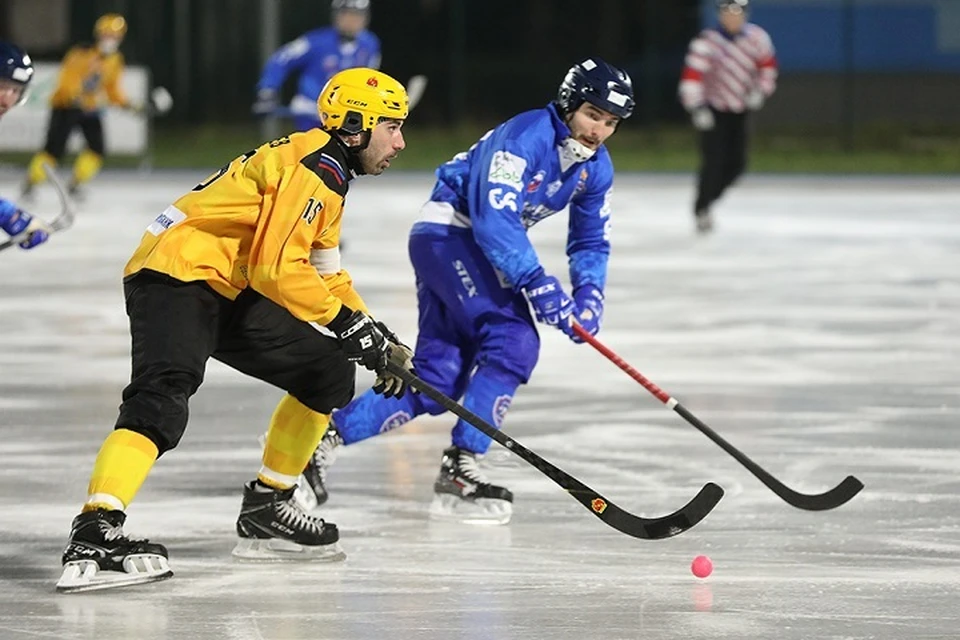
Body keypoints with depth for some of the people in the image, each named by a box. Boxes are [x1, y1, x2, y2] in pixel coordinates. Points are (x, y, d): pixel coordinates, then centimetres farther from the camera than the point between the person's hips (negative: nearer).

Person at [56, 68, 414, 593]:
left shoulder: (328, 174, 21)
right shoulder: (312, 166, -14)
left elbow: (327, 273, 29)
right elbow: (277, 268, -21)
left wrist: (377, 341, 19)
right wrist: (345, 320, -16)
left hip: (230, 293, 11)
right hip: (177, 277, -11)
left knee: (328, 372, 13)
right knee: (162, 398, -31)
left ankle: (266, 511, 18)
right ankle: (94, 534, -45)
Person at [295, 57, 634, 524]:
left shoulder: (595, 169, 3)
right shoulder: (525, 137, -24)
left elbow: (591, 242, 13)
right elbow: (494, 219, -32)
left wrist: (588, 295, -7)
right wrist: (536, 284, -38)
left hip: (481, 248, 9)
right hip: (448, 231, -9)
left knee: (438, 380, 2)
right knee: (513, 342, -20)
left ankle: (324, 441, 4)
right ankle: (459, 470, -16)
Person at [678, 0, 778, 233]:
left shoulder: (757, 37, -5)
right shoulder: (706, 42, -21)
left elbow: (767, 65, 10)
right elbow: (692, 75, -27)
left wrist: (761, 91, -1)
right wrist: (697, 107, -34)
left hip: (739, 110, 5)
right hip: (714, 109, -5)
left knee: (736, 164, 3)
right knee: (714, 161, -13)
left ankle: (707, 199, 21)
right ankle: (701, 210, 2)